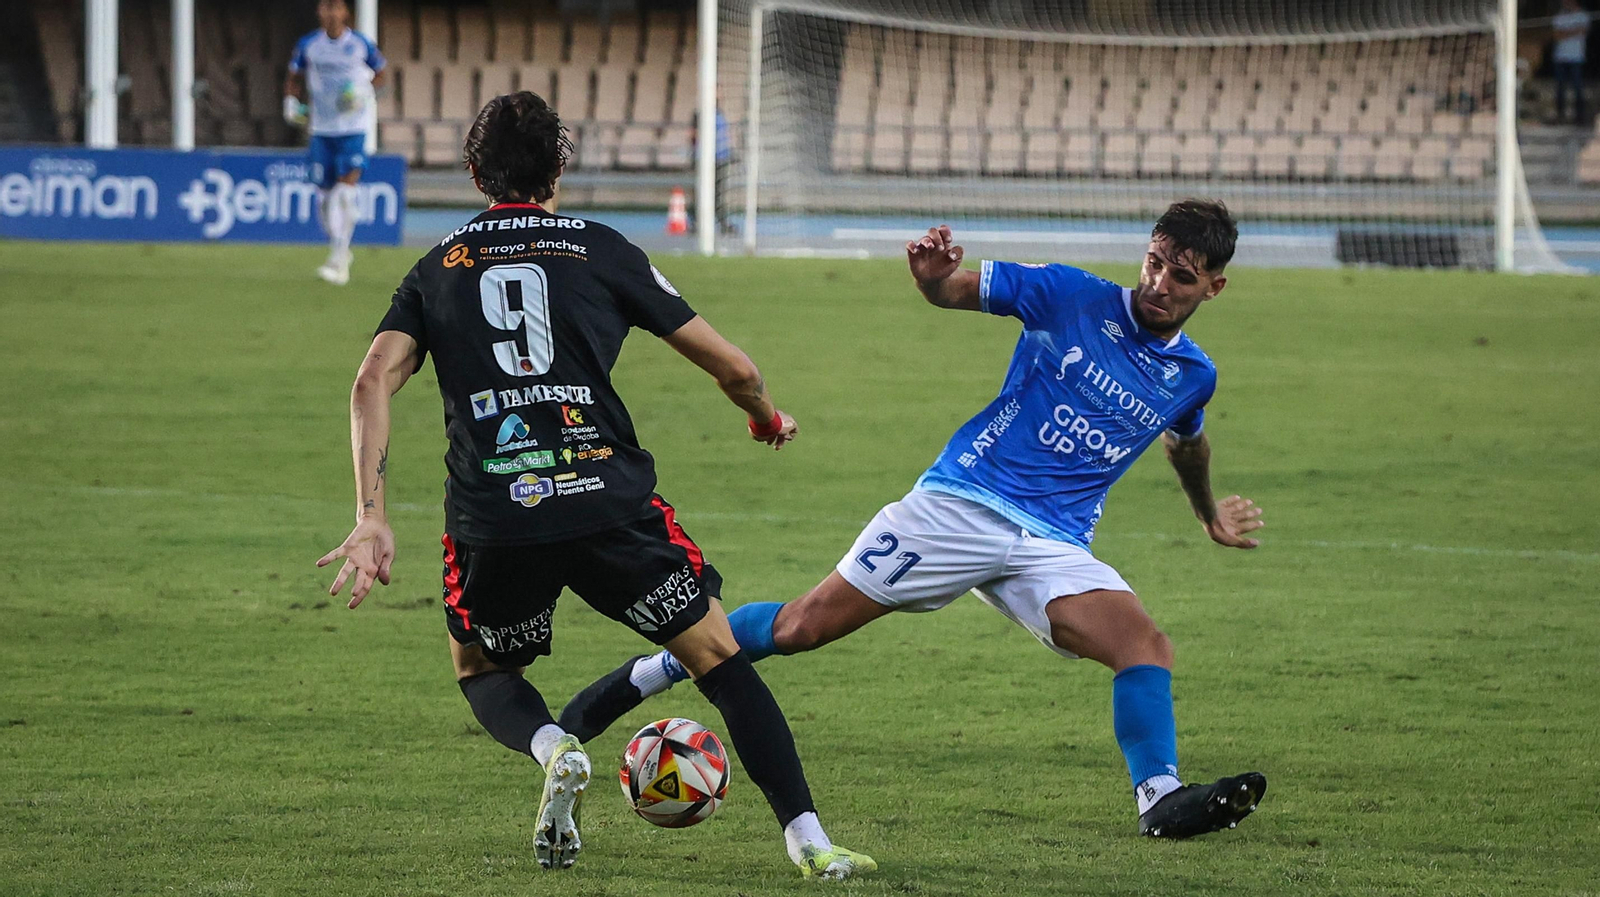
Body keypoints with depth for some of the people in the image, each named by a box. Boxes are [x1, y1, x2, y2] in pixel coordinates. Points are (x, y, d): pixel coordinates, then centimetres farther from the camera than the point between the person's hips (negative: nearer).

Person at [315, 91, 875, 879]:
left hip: (490, 519, 1)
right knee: (719, 658, 12)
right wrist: (767, 418, 35)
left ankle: (551, 749, -5)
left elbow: (375, 380, -1)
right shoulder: (600, 250, 11)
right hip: (607, 503, -1)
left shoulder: (437, 268, 16)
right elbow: (731, 366, 13)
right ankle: (807, 840, 1)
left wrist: (370, 518, -5)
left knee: (481, 672, 27)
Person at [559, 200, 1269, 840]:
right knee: (805, 624, -5)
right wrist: (932, 273, -23)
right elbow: (953, 290, 1)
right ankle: (636, 681, 8)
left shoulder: (1193, 376, 9)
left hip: (1052, 547, 3)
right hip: (960, 501, -3)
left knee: (1146, 645, -23)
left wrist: (1210, 515, 47)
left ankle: (1162, 803, -23)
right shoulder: (1072, 297, -3)